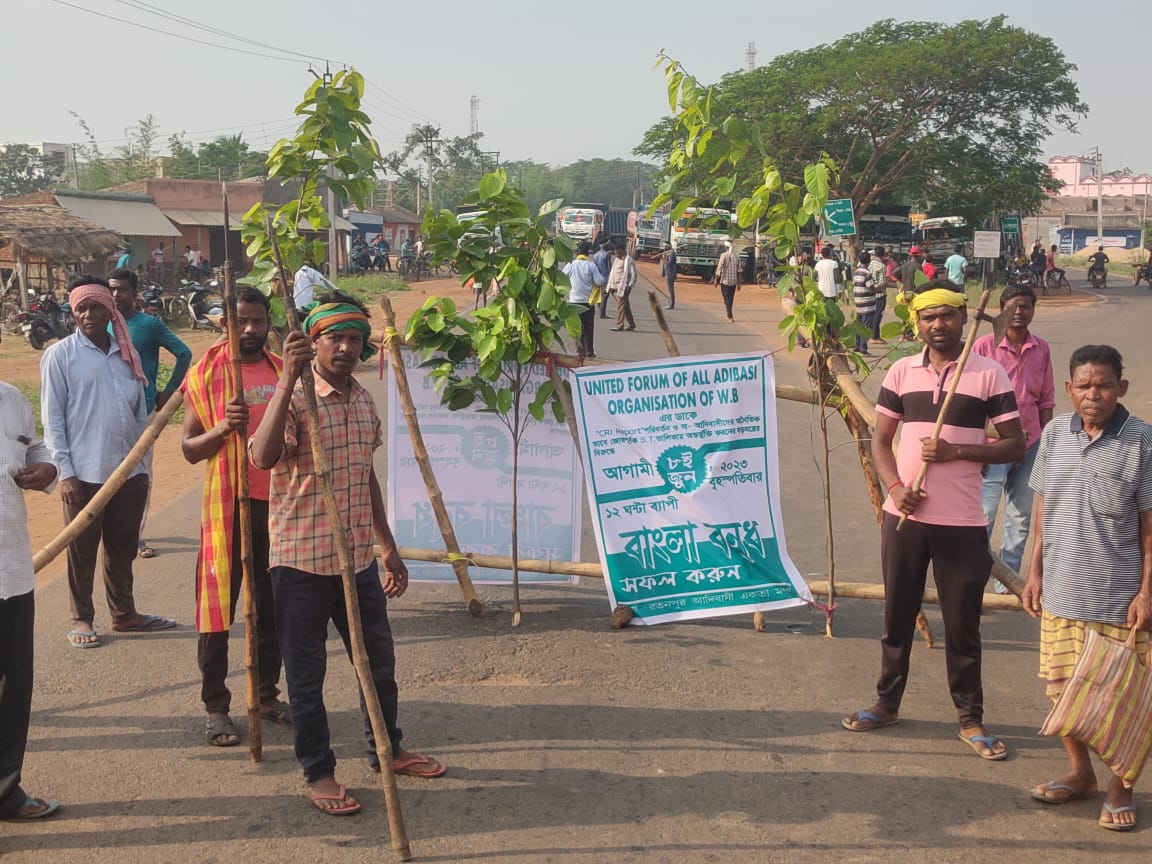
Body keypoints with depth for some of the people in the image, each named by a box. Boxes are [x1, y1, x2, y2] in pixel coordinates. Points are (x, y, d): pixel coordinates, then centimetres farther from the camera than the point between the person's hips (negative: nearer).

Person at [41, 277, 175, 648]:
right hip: (85, 474, -4)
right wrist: (64, 471, -12)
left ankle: (124, 613, 27)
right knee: (82, 550, 6)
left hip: (130, 471, 5)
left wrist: (144, 464, 12)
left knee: (124, 547, 14)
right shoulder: (60, 355, -5)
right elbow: (52, 418, -7)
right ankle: (81, 619, 19)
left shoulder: (128, 353, 9)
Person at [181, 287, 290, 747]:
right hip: (228, 504, -4)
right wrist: (222, 428, -22)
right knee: (218, 605, 1)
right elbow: (190, 449, -4)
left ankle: (268, 694, 25)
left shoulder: (283, 371, 9)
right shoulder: (207, 373, -3)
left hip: (278, 501, 4)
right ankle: (216, 707, 12)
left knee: (273, 604, 12)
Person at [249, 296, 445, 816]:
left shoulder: (364, 402, 8)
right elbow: (263, 457, -34)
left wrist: (389, 548, 20)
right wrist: (288, 380, -37)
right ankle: (317, 772, 22)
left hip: (358, 558, 7)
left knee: (379, 659, 18)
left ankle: (386, 750, 37)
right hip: (301, 559, -7)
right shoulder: (293, 399, -14)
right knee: (306, 672, 6)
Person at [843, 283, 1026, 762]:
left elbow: (1015, 445, -2)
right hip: (904, 516, 3)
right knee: (897, 615, 14)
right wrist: (895, 486, -10)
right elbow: (881, 439, 8)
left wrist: (955, 451, -16)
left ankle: (971, 720, 20)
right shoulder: (901, 371, 5)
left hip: (962, 522, -2)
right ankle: (886, 703, 29)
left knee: (962, 624, 6)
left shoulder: (990, 374, -3)